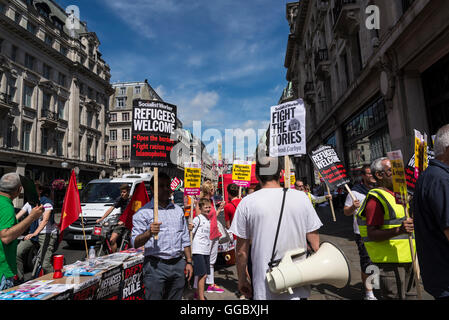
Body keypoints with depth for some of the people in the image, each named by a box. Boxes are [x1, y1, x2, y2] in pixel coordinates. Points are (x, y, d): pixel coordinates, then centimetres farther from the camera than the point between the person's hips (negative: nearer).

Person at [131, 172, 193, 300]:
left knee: (176, 298, 13)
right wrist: (149, 233, -28)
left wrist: (189, 262, 11)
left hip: (178, 265, 5)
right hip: (156, 266, -4)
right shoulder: (144, 212, -4)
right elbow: (135, 243, -10)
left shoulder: (178, 210, 13)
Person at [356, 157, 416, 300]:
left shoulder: (396, 194, 15)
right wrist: (398, 230, -34)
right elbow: (372, 234, -23)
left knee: (410, 295, 20)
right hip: (389, 261, -10)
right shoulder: (375, 199, -17)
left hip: (407, 259, 10)